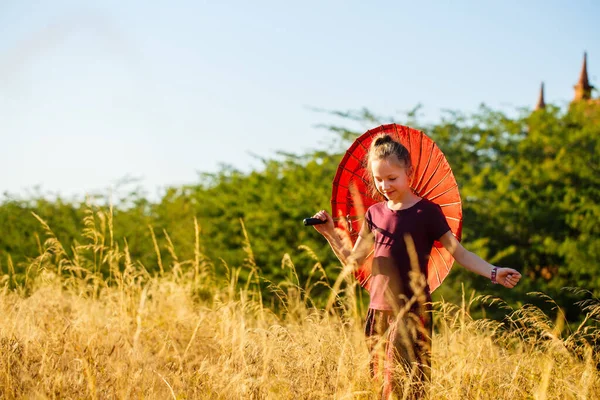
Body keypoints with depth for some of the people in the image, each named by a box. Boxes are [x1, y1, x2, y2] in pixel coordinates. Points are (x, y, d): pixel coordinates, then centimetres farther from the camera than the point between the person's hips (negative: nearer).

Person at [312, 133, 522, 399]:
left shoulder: (427, 212, -4)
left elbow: (458, 252, -4)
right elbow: (353, 260, 15)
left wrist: (493, 272, -16)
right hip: (378, 310, 5)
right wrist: (330, 232, 3)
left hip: (412, 311, -5)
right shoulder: (375, 213, 11)